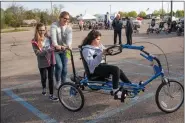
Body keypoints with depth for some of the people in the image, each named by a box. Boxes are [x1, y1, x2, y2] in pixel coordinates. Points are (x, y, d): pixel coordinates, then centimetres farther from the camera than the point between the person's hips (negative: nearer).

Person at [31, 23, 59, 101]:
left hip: (51, 61, 2)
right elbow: (37, 53, -17)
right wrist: (47, 51, -30)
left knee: (51, 78, 4)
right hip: (42, 63, -1)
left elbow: (53, 47, 6)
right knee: (44, 77, 16)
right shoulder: (35, 41, -10)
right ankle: (44, 88, 48)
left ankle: (51, 95, 13)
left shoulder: (48, 38, 0)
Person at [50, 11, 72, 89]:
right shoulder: (54, 25, -11)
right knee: (59, 66, -15)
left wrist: (68, 45, -43)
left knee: (65, 67, 4)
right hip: (55, 50, -3)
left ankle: (63, 83, 25)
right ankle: (58, 82, 11)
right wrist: (56, 45, -49)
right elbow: (53, 36, -29)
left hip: (64, 50, 4)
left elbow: (69, 38, -20)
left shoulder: (69, 28, -1)